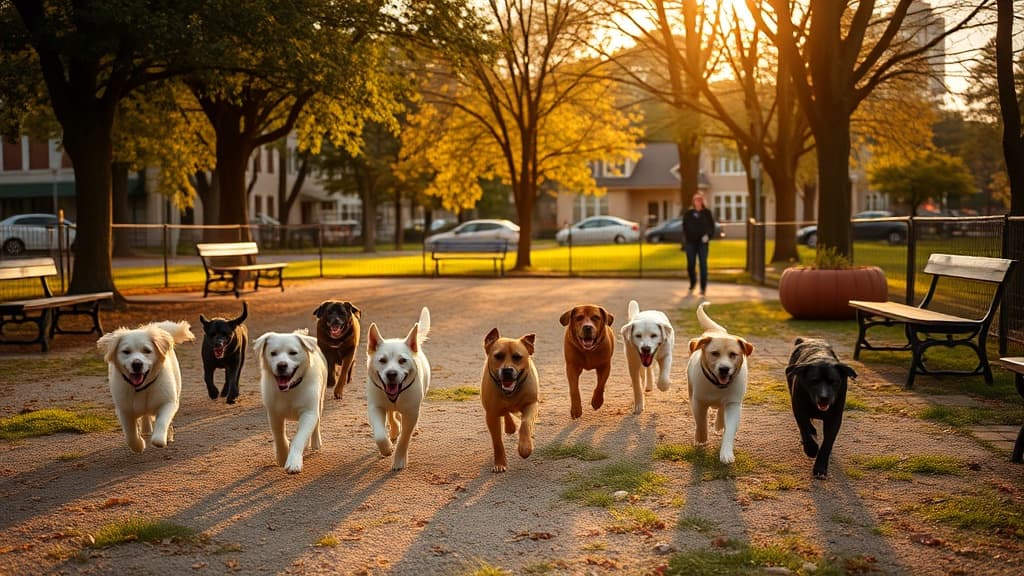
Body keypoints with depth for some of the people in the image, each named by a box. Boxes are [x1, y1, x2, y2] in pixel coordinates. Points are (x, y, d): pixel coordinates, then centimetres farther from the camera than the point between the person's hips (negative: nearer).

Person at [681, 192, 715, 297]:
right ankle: (693, 283, 30)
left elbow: (712, 226, 3)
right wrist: (684, 242, 3)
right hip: (691, 242, 1)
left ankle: (703, 289, 3)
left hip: (702, 242, -1)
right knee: (690, 265, 3)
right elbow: (684, 227, 9)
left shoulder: (707, 213, 2)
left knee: (703, 265, -2)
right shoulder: (688, 213, 5)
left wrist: (708, 235, -14)